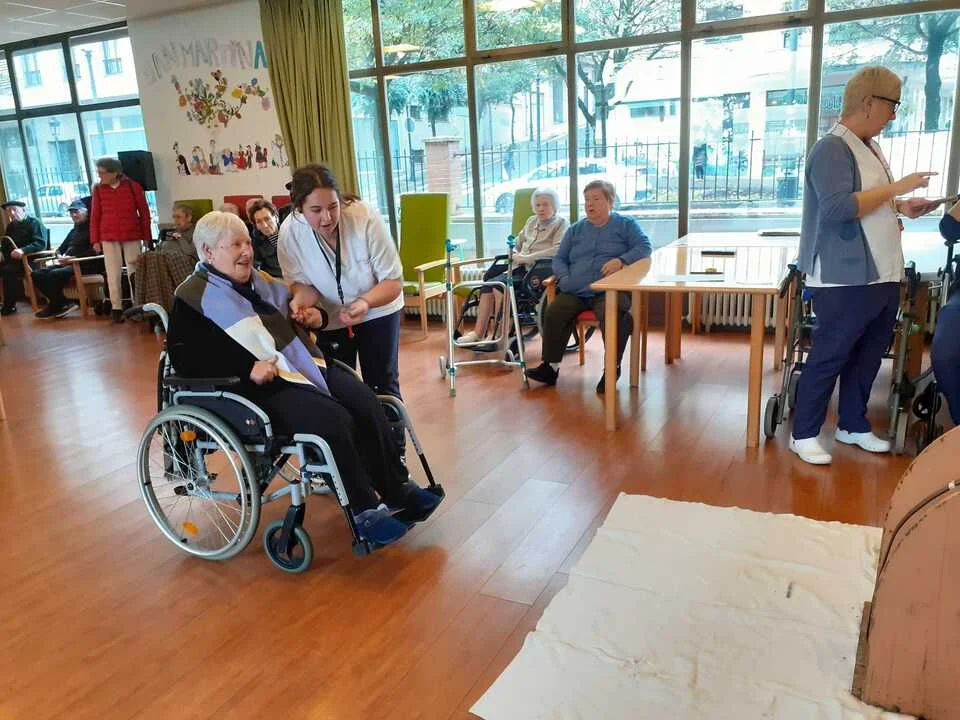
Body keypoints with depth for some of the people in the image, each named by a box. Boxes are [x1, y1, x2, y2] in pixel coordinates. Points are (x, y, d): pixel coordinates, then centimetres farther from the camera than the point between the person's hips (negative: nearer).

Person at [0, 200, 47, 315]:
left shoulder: (35, 223, -6)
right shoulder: (11, 225, 20)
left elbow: (41, 243, -20)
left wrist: (23, 250, -33)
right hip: (13, 259, 8)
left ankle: (9, 305, -20)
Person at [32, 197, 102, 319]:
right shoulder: (73, 231, 24)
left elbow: (94, 251, -18)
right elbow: (61, 248, 30)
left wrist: (73, 258, -20)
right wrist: (59, 256, 5)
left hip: (85, 265, -9)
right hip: (67, 264, 9)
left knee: (54, 274, -32)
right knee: (37, 274, -8)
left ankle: (54, 307, -11)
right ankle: (63, 303, -12)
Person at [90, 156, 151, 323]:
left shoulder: (133, 186, -3)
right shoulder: (98, 189, 2)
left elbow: (144, 212, 2)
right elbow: (95, 216, 5)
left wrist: (146, 237, 1)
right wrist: (95, 240, 2)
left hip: (132, 236, -1)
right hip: (109, 238, 1)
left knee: (134, 272, 4)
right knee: (113, 274, 1)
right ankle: (116, 308, 7)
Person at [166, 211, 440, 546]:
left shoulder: (258, 280, 20)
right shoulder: (193, 297, -2)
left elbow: (290, 308, 36)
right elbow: (185, 356, -14)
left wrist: (312, 315, 11)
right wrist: (247, 367, -24)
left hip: (310, 365, 8)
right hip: (265, 385, -8)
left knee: (368, 404, -11)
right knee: (334, 420, -27)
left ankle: (397, 489, 0)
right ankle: (364, 511, -12)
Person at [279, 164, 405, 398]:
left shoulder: (366, 218, -29)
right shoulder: (289, 232, -22)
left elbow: (393, 281, -21)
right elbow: (302, 282, -6)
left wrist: (365, 302, -41)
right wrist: (301, 298, -31)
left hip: (377, 311, -2)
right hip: (330, 319, 2)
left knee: (382, 386, 5)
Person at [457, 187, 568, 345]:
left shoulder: (561, 224, 1)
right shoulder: (531, 221, 22)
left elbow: (558, 250, -17)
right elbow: (517, 244, 32)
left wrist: (526, 258, -18)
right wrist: (515, 255, 8)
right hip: (522, 267, 7)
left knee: (499, 284, -27)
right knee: (488, 284, -18)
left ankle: (500, 335, -18)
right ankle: (478, 333, -17)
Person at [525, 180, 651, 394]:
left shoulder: (626, 224, 16)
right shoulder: (575, 229, 27)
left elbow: (644, 247, 2)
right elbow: (559, 258, 23)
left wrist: (621, 260, -17)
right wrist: (564, 277, 0)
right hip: (574, 292, 4)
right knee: (553, 312, -24)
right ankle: (550, 366, -15)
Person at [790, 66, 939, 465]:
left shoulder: (871, 147, 15)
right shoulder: (832, 148, -14)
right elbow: (838, 207, -27)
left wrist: (901, 207, 10)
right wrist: (896, 187, -19)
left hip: (882, 276, 9)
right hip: (845, 280, -9)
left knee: (868, 356, 16)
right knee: (829, 358, -2)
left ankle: (853, 425, 30)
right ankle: (804, 434, 10)